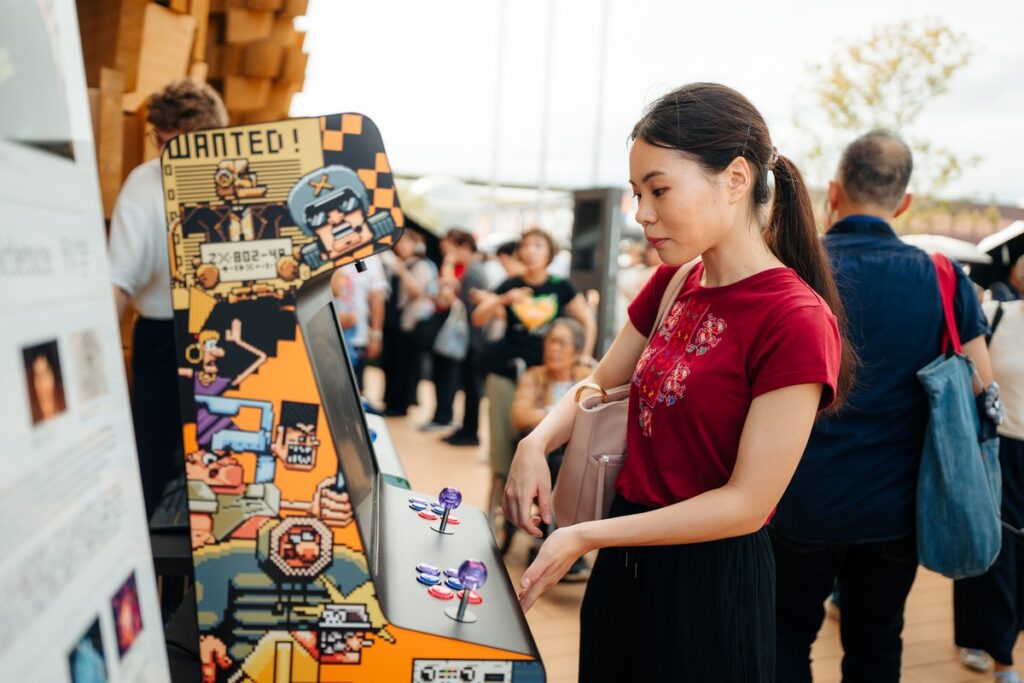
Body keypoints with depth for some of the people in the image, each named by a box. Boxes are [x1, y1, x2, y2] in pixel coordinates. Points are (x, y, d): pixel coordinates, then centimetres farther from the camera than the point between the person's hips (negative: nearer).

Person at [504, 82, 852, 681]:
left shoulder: (796, 320, -22)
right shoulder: (674, 281, 1)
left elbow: (747, 504, -20)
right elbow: (602, 383, 12)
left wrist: (586, 536, -19)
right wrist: (537, 444, -8)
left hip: (710, 579, -6)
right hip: (628, 556, 7)